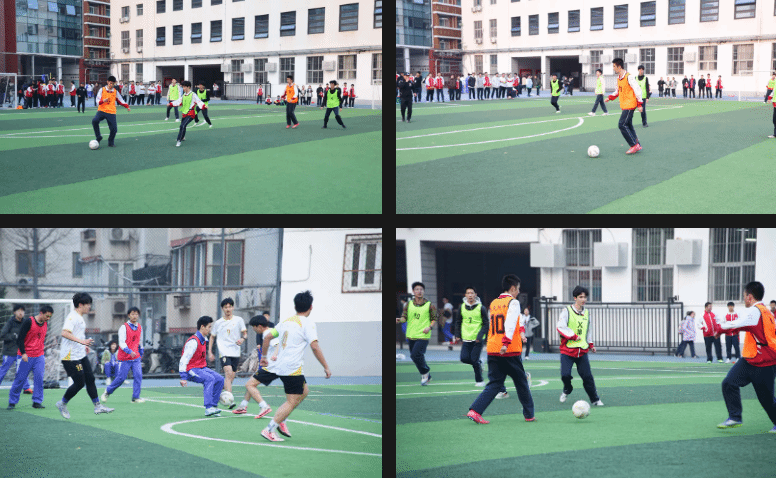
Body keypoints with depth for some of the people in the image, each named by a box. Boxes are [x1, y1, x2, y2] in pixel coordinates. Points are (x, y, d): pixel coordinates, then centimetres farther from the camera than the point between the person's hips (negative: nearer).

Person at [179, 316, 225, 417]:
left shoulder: (204, 340, 11)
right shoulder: (193, 341, -19)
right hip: (191, 370, -9)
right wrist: (183, 377, -27)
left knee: (220, 379, -4)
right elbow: (184, 359, -23)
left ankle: (213, 405, 0)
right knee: (210, 378, -29)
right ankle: (208, 408, -34)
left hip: (201, 368, 9)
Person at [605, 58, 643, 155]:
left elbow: (637, 90, -16)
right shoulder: (619, 78, 12)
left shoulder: (628, 77, -15)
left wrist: (639, 104, -17)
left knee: (622, 125, -13)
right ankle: (637, 145, 18)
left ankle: (634, 145, -9)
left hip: (629, 105, -9)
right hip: (624, 106, 9)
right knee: (628, 126, 11)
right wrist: (610, 98, 15)